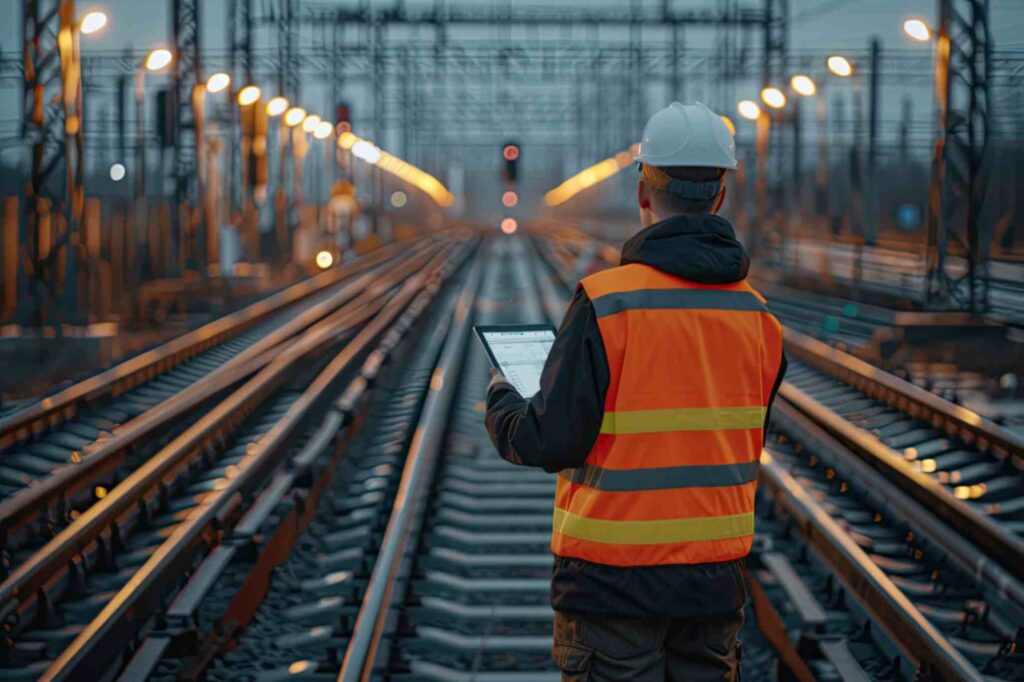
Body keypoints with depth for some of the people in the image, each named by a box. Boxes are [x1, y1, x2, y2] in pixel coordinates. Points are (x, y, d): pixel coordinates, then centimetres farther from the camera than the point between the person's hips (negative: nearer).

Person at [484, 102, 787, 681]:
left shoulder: (606, 302, -15)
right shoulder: (757, 313, 3)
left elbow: (551, 443, -14)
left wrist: (502, 401, 7)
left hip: (614, 577, -5)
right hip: (717, 574, 5)